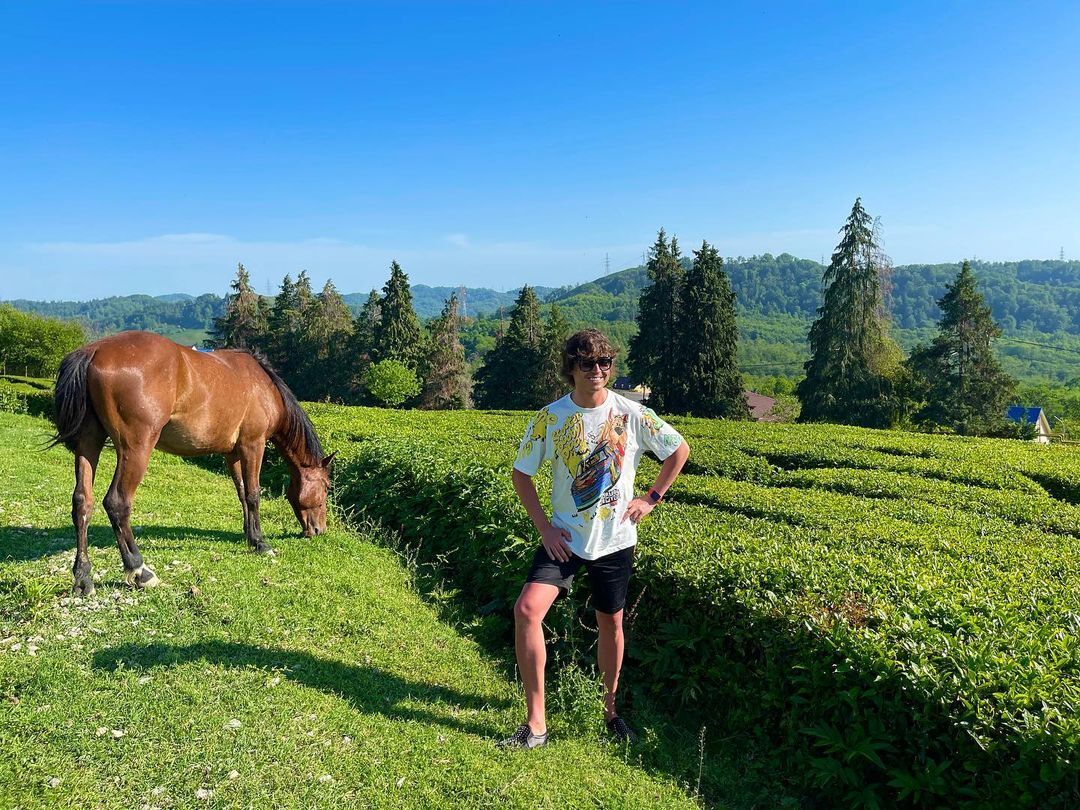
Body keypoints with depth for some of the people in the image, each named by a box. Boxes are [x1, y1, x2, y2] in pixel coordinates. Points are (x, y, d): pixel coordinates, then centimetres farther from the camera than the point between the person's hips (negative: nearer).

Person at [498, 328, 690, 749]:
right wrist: (544, 527, -7)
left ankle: (611, 708, 38)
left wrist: (651, 499, 0)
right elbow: (521, 474, 1)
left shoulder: (632, 414, -8)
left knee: (611, 623, 13)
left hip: (616, 540, 1)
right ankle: (535, 722, -5)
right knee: (527, 610, -17)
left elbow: (679, 450, 5)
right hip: (565, 537, 0)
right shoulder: (550, 417, -8)